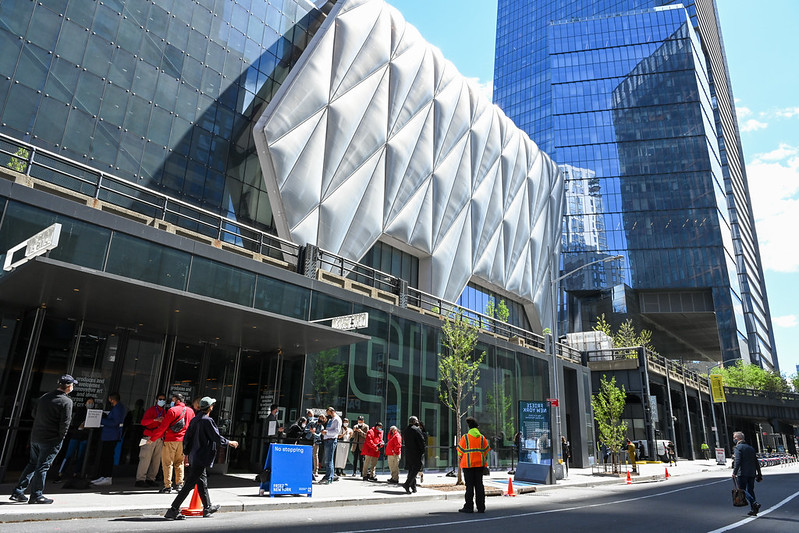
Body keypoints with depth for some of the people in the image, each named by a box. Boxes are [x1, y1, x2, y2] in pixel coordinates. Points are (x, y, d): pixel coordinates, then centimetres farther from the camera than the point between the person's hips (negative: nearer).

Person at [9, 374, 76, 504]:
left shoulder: (45, 396, 8)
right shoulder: (66, 401, -15)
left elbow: (34, 413, 16)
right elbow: (65, 422, -18)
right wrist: (61, 437, -3)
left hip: (35, 436, 7)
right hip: (52, 440, -7)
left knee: (32, 464, 19)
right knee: (43, 466, 0)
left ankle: (17, 491, 21)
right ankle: (36, 495, 7)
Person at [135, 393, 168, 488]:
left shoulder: (165, 412, 17)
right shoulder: (151, 410, 2)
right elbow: (143, 422, -11)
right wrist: (155, 419, -22)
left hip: (160, 439, 5)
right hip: (149, 437, -5)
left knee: (157, 460, 3)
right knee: (145, 458, -8)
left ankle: (150, 479, 9)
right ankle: (140, 479, -3)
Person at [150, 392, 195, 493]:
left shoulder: (172, 410, -9)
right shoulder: (190, 411, 9)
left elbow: (163, 427, -10)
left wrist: (152, 437, -3)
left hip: (170, 440, -5)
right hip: (183, 441, 5)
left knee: (167, 463, 2)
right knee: (179, 463, 14)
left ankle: (167, 486, 2)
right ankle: (179, 484, 11)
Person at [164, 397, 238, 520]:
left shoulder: (194, 420, 8)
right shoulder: (207, 421, -17)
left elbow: (186, 438, 12)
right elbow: (217, 438, -14)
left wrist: (187, 454, 21)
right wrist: (229, 442, 1)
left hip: (193, 457, 9)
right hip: (201, 458, -9)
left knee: (202, 482, 19)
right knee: (189, 484, -4)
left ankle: (207, 508, 31)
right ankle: (173, 511, -3)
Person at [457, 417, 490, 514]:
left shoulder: (465, 437, -5)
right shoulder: (482, 438, 7)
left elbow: (460, 451, -3)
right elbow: (486, 451, 9)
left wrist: (461, 462, 10)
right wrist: (484, 461, 19)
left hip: (468, 464, -4)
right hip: (479, 464, 4)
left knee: (469, 485, 0)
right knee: (479, 485, 8)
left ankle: (469, 507, 1)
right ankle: (481, 507, 9)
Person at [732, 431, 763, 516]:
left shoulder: (737, 448, -6)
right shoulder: (751, 448, 17)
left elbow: (737, 461, -17)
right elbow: (756, 462, 18)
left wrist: (734, 473, -17)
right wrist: (759, 474, 23)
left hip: (742, 473, -7)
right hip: (752, 473, 7)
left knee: (742, 490, -2)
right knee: (750, 490, 11)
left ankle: (754, 503, -20)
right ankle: (753, 510, 9)